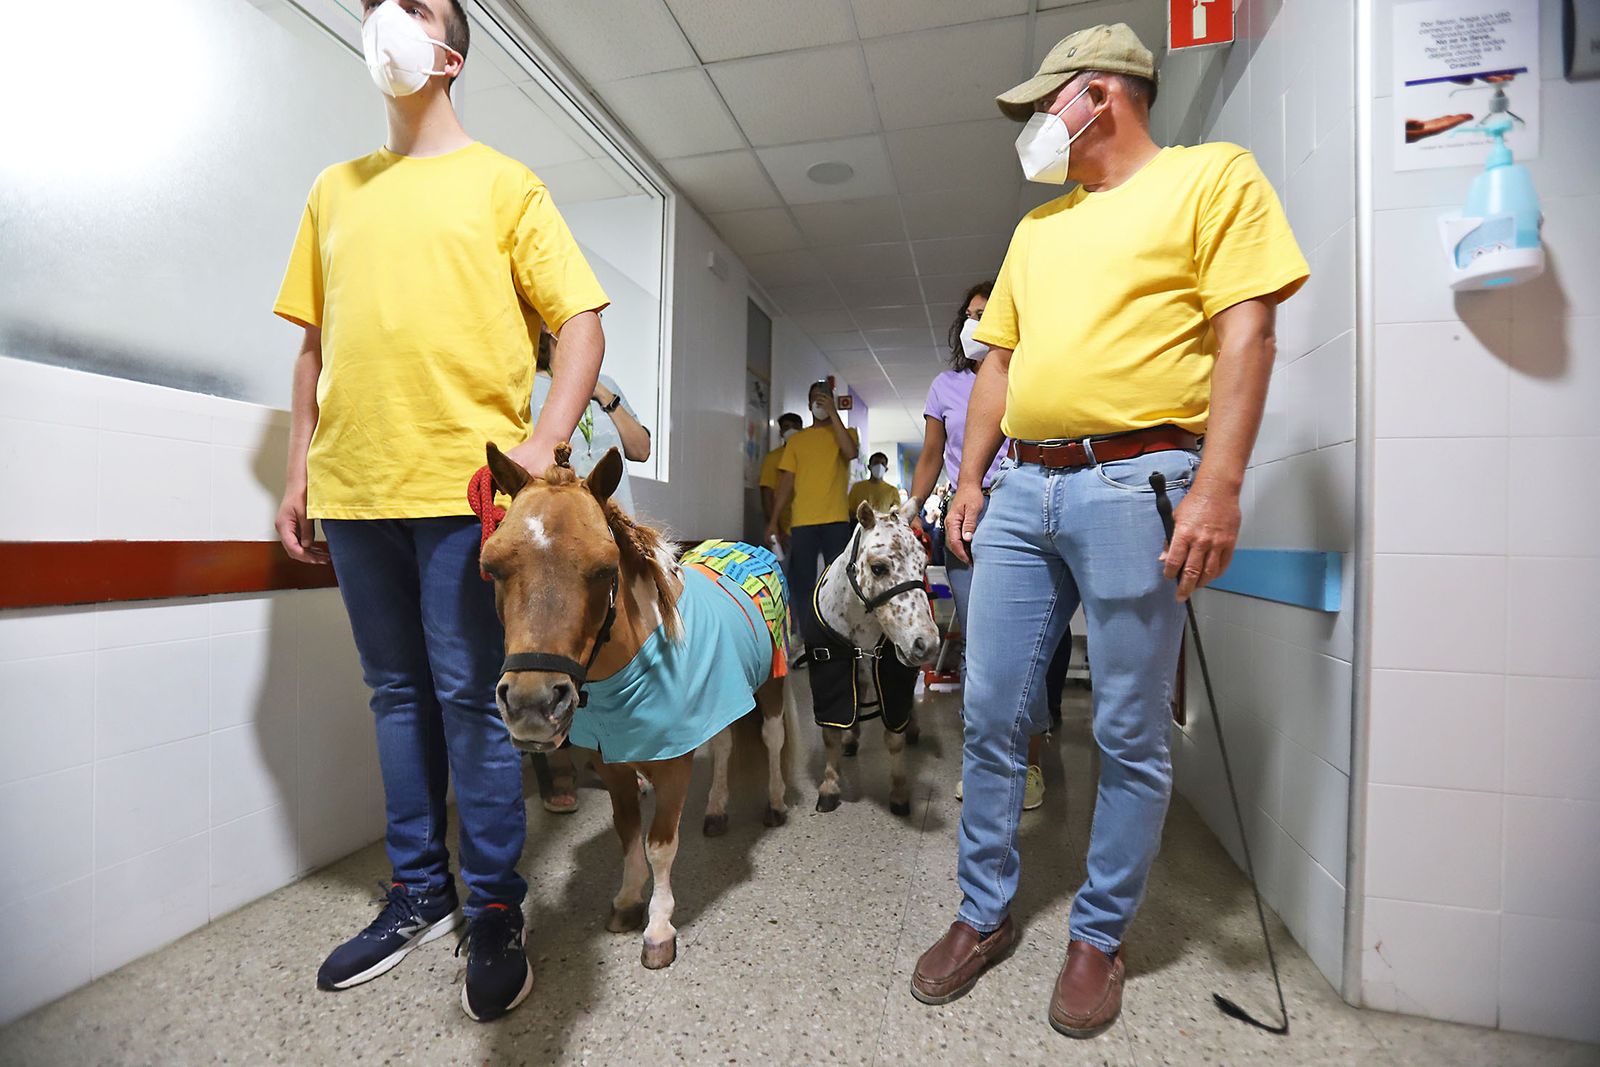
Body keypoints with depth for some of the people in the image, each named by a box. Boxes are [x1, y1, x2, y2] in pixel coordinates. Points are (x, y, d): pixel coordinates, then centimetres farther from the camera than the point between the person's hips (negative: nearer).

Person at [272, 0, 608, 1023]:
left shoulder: (503, 183, 8)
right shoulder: (335, 190, 21)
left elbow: (582, 325, -1)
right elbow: (315, 342, 20)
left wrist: (543, 441, -16)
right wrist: (299, 469, 13)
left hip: (464, 485, -5)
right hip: (353, 486, 5)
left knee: (469, 696, -2)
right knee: (398, 694, 11)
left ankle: (495, 910, 15)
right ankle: (419, 891, 27)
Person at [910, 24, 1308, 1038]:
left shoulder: (1212, 175, 7)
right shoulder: (1036, 225, 24)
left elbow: (1245, 333, -4)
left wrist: (1219, 484, -16)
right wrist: (970, 480, 12)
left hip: (1133, 486, -5)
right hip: (1021, 490, 6)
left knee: (1131, 736, 3)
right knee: (991, 718, 6)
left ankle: (1100, 935, 23)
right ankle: (986, 916, 23)